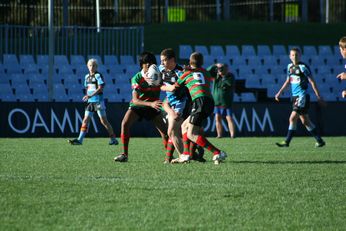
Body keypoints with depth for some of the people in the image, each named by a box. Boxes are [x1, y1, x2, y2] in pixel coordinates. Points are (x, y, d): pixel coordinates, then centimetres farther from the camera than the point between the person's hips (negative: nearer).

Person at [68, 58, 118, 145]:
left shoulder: (98, 75, -8)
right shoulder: (87, 76, 14)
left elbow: (100, 88, -17)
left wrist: (90, 95, -24)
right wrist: (87, 96, 9)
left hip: (98, 101, -7)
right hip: (90, 102, 7)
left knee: (103, 120, -4)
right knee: (86, 120, 0)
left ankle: (113, 139, 4)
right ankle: (80, 140, -2)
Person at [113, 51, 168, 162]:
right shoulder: (137, 78, -20)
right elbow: (135, 100, -27)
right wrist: (151, 104, -42)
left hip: (153, 106, 2)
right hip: (137, 105, -2)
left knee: (164, 130, -8)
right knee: (125, 124, -25)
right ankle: (124, 154, -19)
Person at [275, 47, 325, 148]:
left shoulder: (303, 67, -9)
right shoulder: (290, 66, 12)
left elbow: (312, 81, -8)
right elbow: (288, 81, 25)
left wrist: (318, 96, -10)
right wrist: (279, 92, 23)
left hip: (302, 96, -8)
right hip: (295, 96, 8)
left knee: (293, 118, -14)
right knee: (305, 121, 9)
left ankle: (287, 141, -10)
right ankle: (319, 140, 16)